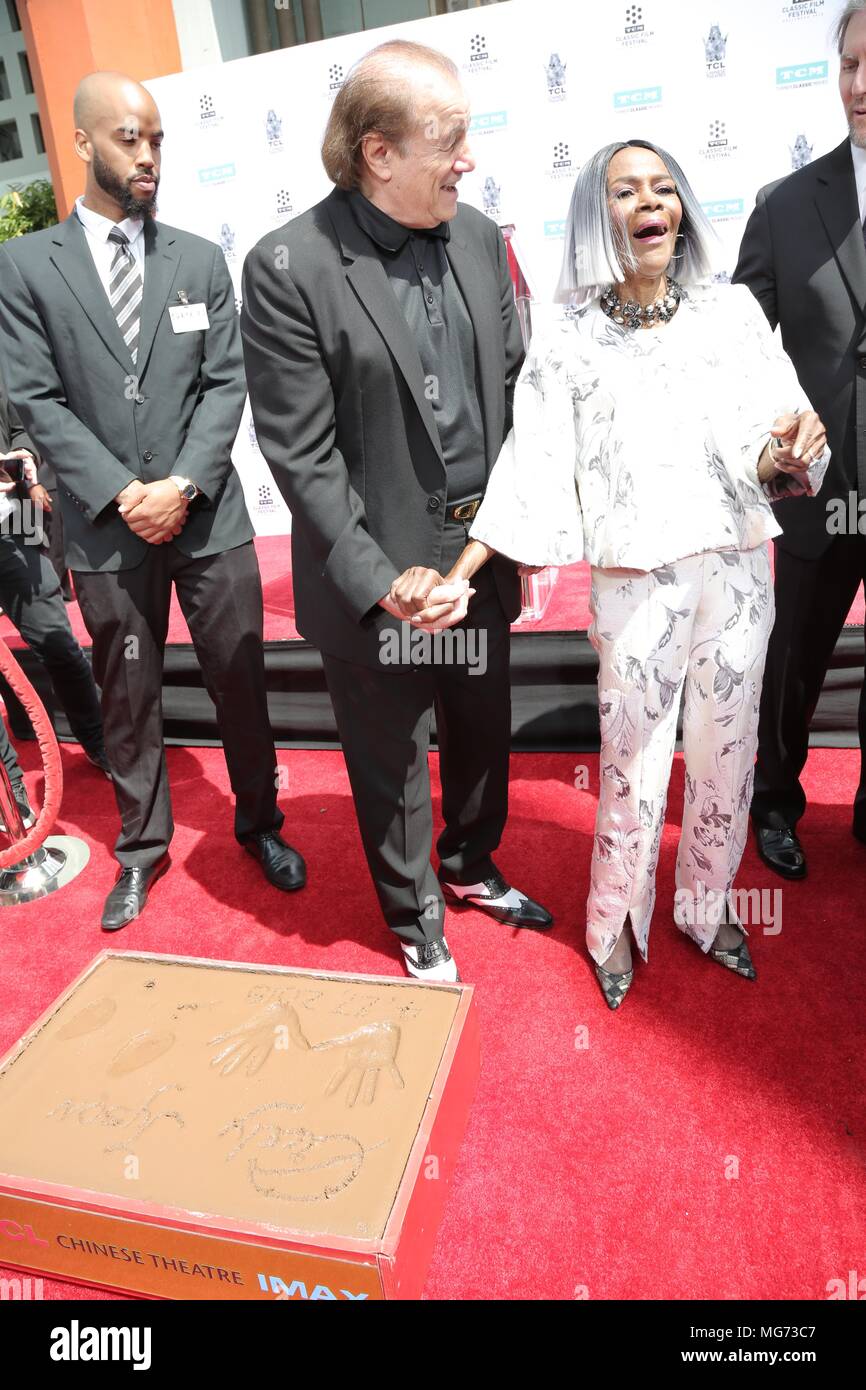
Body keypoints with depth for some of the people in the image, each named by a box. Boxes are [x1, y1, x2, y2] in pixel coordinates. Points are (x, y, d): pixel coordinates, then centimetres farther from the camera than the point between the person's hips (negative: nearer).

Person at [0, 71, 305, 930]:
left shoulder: (200, 260, 8)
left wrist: (184, 485, -12)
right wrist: (120, 493, -13)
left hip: (209, 516, 1)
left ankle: (260, 823, 28)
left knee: (241, 681, 7)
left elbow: (227, 383, 1)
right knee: (128, 698, 10)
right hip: (106, 529, -1)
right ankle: (142, 847, 28)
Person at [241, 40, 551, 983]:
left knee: (482, 731, 21)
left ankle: (470, 866, 49)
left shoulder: (478, 237, 4)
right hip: (375, 572, -5)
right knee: (390, 759, 13)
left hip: (482, 552, 6)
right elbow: (301, 454, -15)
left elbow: (513, 386, 10)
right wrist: (383, 580, -18)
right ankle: (416, 916, 39)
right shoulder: (287, 269, -13)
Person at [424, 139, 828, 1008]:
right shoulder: (567, 343, 0)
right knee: (634, 765, 4)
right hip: (638, 583, -3)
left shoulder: (732, 310, 6)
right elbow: (532, 472, -6)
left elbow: (781, 433, 3)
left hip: (740, 571, 3)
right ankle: (618, 923, 29)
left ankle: (708, 906, 37)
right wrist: (458, 577, -16)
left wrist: (789, 452, -21)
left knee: (727, 752, 13)